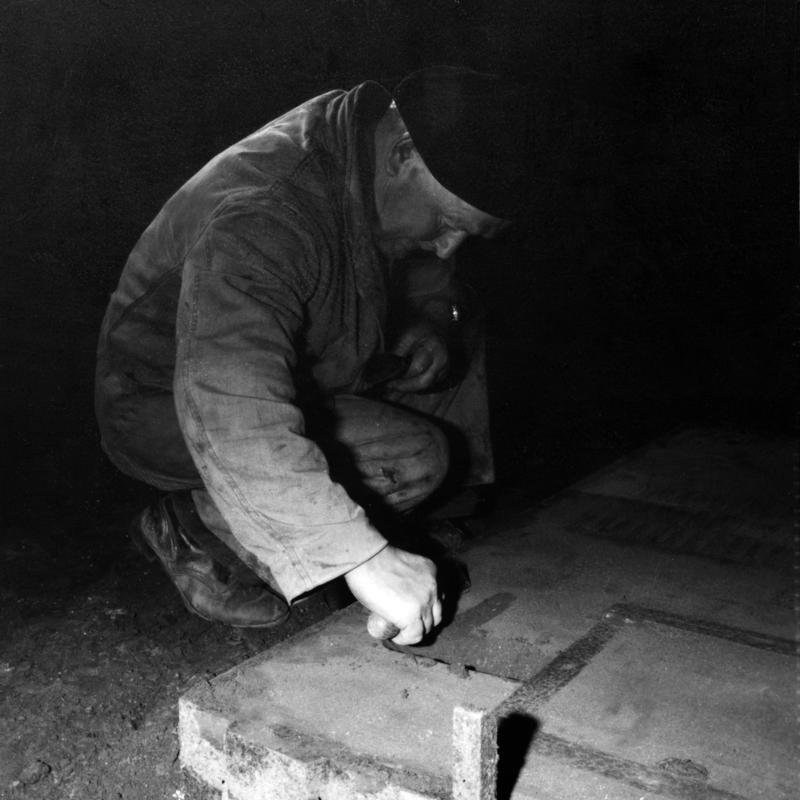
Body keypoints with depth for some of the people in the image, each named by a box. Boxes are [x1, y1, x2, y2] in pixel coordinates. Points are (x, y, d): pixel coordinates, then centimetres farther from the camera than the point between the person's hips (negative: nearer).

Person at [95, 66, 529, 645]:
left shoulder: (362, 145, -8)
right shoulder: (261, 217, -36)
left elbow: (423, 264, 12)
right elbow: (233, 420, -47)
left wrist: (431, 321, -10)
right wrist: (363, 556, -47)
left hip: (266, 373, 9)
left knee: (456, 340, 5)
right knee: (411, 459, -25)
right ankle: (194, 527, -9)